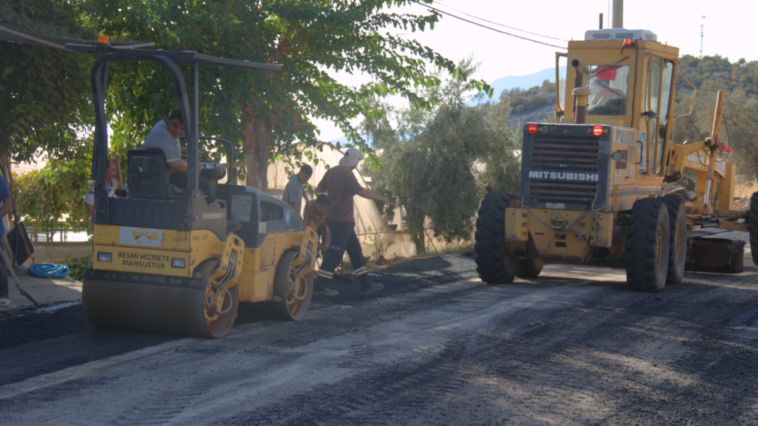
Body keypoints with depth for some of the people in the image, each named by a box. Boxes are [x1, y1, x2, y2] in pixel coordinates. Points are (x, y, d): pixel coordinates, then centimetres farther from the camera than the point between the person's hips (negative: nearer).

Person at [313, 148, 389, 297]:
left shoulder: (332, 171, 9)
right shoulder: (347, 174, -17)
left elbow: (319, 188, 17)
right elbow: (361, 191, -24)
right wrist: (380, 198, -15)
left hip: (333, 216, 10)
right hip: (342, 220, -10)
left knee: (355, 251, 12)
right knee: (335, 253, -4)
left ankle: (366, 285, 14)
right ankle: (319, 286, 0)